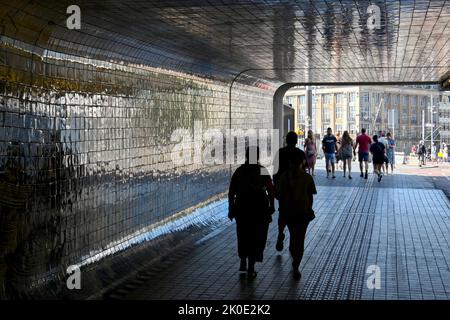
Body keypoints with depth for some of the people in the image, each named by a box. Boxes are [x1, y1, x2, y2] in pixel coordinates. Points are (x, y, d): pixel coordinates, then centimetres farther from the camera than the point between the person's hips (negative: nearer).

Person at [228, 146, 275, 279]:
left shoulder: (239, 171, -1)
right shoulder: (262, 171, -7)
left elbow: (231, 192, -1)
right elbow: (271, 190, -7)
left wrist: (231, 208, 6)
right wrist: (271, 206, 6)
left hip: (242, 207, 2)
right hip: (259, 208, -2)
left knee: (243, 235, 23)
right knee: (256, 237, 7)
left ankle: (243, 262, 28)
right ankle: (251, 269, 7)